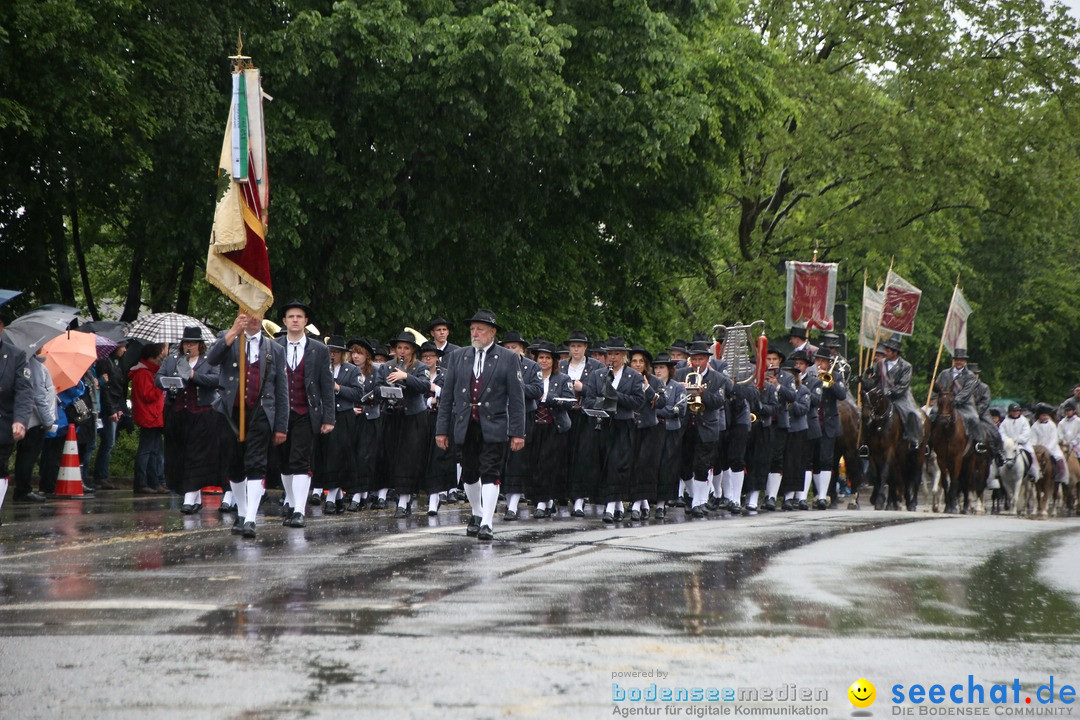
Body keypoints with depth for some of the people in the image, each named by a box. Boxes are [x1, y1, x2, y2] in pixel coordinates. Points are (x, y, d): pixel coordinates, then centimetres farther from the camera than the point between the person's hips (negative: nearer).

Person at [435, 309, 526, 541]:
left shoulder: (508, 359, 2)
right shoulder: (458, 358, 11)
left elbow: (516, 398, -1)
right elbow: (447, 396, 11)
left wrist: (518, 432, -6)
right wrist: (442, 429, 6)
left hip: (493, 428, -4)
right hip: (465, 428, 4)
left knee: (490, 475, -9)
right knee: (470, 475, 12)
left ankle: (486, 524, -11)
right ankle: (477, 514, 32)